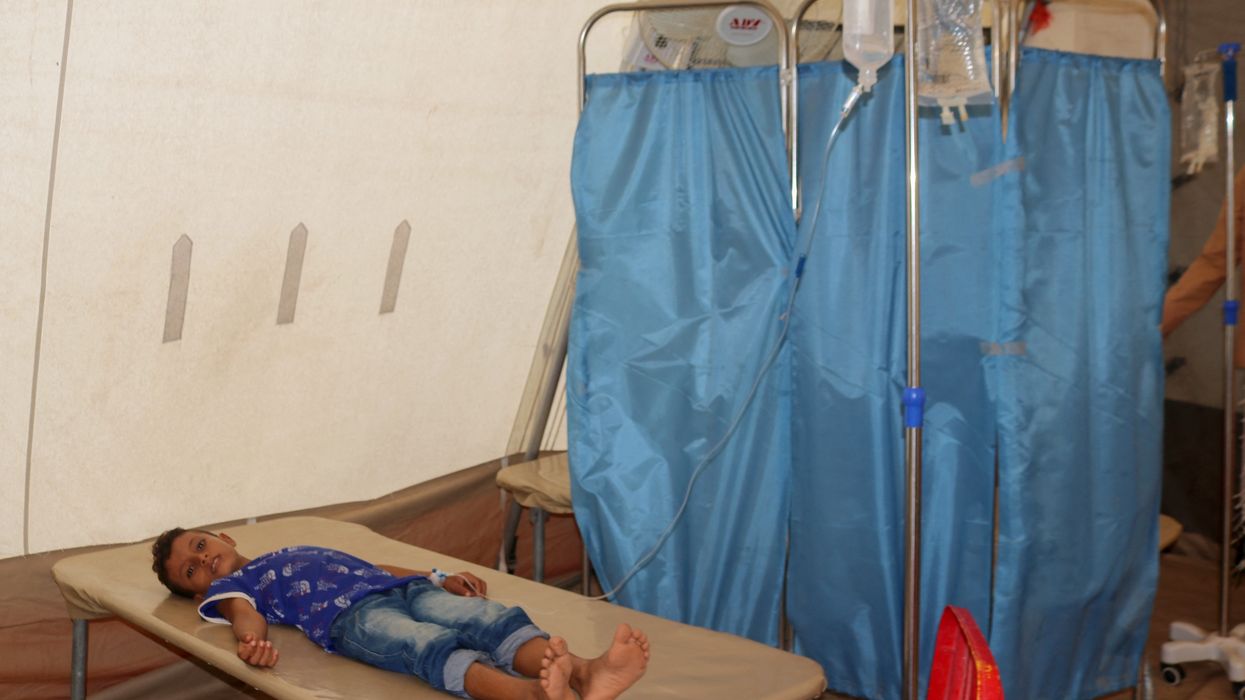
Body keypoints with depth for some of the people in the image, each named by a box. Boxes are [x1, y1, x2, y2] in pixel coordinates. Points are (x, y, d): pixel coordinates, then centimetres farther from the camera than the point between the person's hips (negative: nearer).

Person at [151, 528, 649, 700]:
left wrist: (439, 577, 24)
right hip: (351, 616, -5)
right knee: (433, 646, -36)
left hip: (405, 589, 6)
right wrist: (253, 642, -24)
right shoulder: (224, 589, 24)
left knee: (494, 619, -24)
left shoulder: (295, 552, 41)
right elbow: (245, 615, 1)